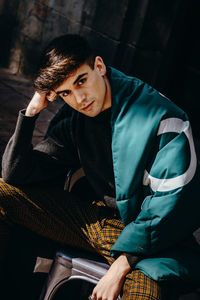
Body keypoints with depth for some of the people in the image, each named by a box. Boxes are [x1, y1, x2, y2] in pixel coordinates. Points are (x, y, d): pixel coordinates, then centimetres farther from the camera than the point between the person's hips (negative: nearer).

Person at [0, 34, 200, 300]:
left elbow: (174, 201, -18)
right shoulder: (73, 119, 2)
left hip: (144, 235, -5)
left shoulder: (162, 118, -16)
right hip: (94, 217, 6)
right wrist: (31, 111, -9)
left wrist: (121, 265, -21)